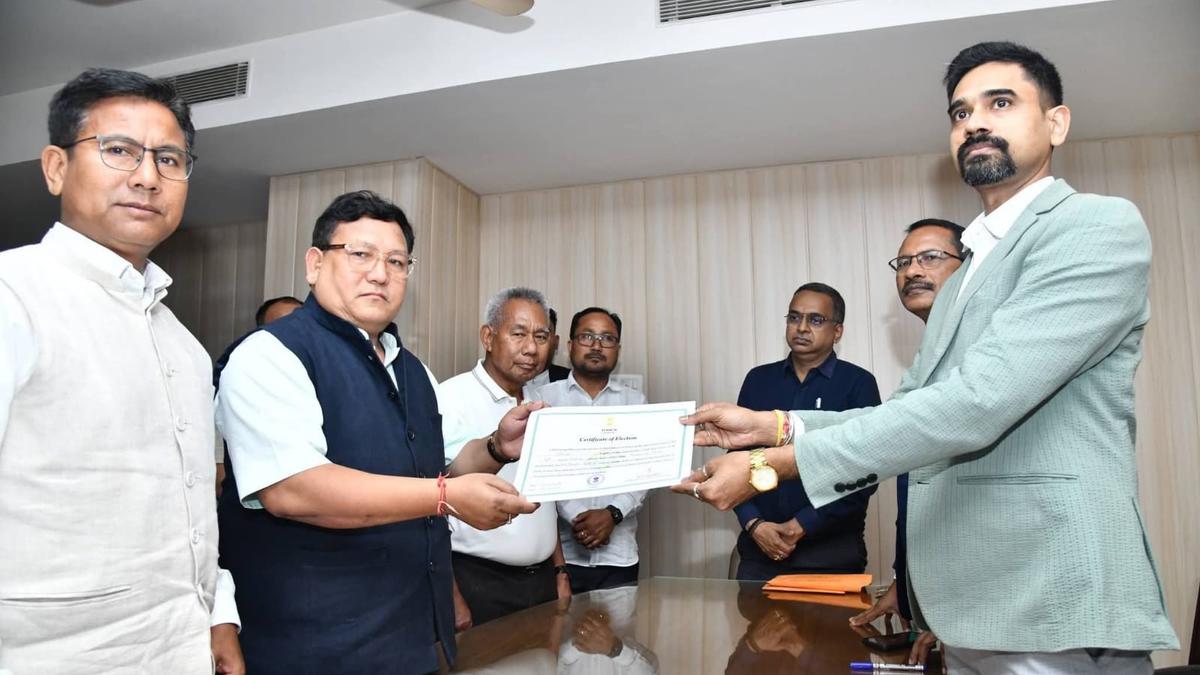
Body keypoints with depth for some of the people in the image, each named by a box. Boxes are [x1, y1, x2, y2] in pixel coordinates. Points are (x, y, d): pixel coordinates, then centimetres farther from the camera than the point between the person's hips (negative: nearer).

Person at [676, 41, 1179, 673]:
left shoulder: (1100, 225, -11)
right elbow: (908, 407, 14)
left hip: (1055, 603, -8)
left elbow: (977, 402, -23)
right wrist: (773, 426, -1)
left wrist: (771, 466, -22)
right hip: (968, 602, 8)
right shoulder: (964, 278, 17)